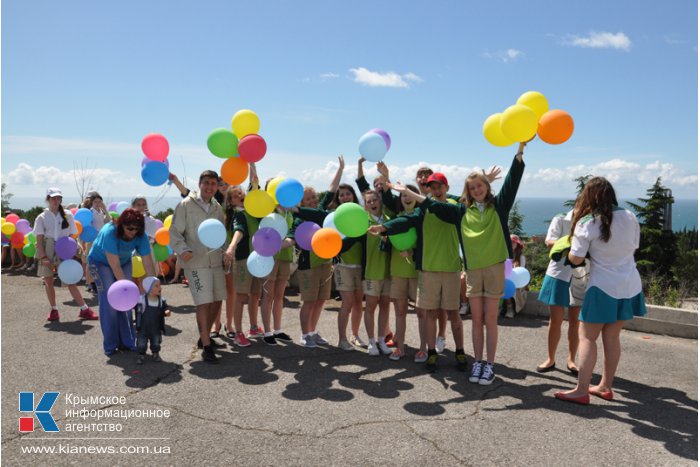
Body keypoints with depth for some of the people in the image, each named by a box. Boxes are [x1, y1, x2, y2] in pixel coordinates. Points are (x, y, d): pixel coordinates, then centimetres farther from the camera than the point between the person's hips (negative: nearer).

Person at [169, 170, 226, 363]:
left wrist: (225, 254, 8)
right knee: (204, 303, -10)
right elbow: (174, 232, -7)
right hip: (195, 262, -6)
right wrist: (182, 249, -22)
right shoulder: (186, 205, -6)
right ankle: (206, 347, -2)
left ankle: (204, 337, 31)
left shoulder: (217, 208, 11)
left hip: (216, 261, 6)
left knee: (217, 300, 12)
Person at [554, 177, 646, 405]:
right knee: (611, 337, 14)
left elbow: (575, 259, -11)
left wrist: (573, 242, 6)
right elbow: (634, 247, 12)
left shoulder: (587, 223, -13)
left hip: (604, 287, -6)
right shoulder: (629, 217, 2)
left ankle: (581, 391, -1)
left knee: (587, 337, 1)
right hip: (629, 285, 6)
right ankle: (605, 386, 24)